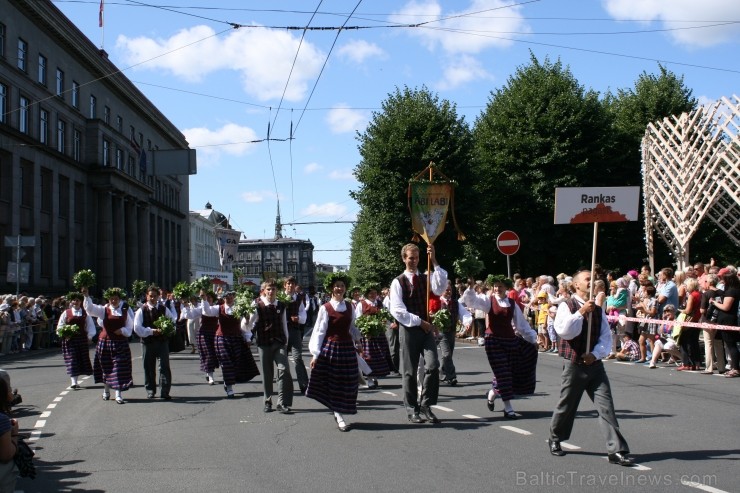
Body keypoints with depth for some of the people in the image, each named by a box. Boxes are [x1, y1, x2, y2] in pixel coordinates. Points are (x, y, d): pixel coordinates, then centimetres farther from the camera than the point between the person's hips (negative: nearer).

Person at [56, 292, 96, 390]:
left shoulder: (85, 313, 4)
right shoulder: (66, 313, 4)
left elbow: (90, 325, 6)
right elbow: (60, 326, 5)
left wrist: (89, 336, -4)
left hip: (82, 339, 2)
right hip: (69, 339, -2)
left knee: (81, 359, 6)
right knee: (72, 360, -7)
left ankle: (75, 380, 19)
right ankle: (74, 382, -13)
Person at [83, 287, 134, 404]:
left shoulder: (126, 310, 2)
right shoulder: (104, 310, 1)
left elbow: (129, 326, 7)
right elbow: (90, 308, -14)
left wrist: (122, 330, -13)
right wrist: (86, 296, -28)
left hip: (120, 343, -1)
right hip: (105, 341, 1)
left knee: (119, 368, -5)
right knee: (106, 368, 11)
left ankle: (118, 394, -5)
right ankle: (106, 390, 30)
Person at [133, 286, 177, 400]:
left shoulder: (164, 309, 5)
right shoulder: (141, 310, -1)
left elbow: (173, 321, 11)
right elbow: (137, 328, -7)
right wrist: (151, 331, -16)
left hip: (162, 341, 1)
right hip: (148, 342, 0)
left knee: (165, 367, -6)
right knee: (149, 368, 8)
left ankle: (165, 392, -4)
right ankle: (150, 390, 21)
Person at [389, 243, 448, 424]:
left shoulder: (426, 278, 8)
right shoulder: (398, 282, -1)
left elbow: (440, 288, -15)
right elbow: (397, 310, -9)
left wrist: (434, 262, -20)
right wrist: (419, 321, -12)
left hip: (426, 328, 2)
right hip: (408, 329, -2)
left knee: (432, 366, -11)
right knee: (410, 371, 2)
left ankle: (425, 406, 1)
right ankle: (412, 409, 11)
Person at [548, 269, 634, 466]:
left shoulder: (598, 309, 9)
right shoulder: (567, 306, -5)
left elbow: (606, 336, 7)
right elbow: (564, 331, -20)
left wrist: (596, 354, -9)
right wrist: (581, 312, -24)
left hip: (595, 364, 4)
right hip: (574, 365, -3)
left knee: (606, 406, -5)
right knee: (566, 406, 9)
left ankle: (616, 450, -6)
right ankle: (555, 439, 33)